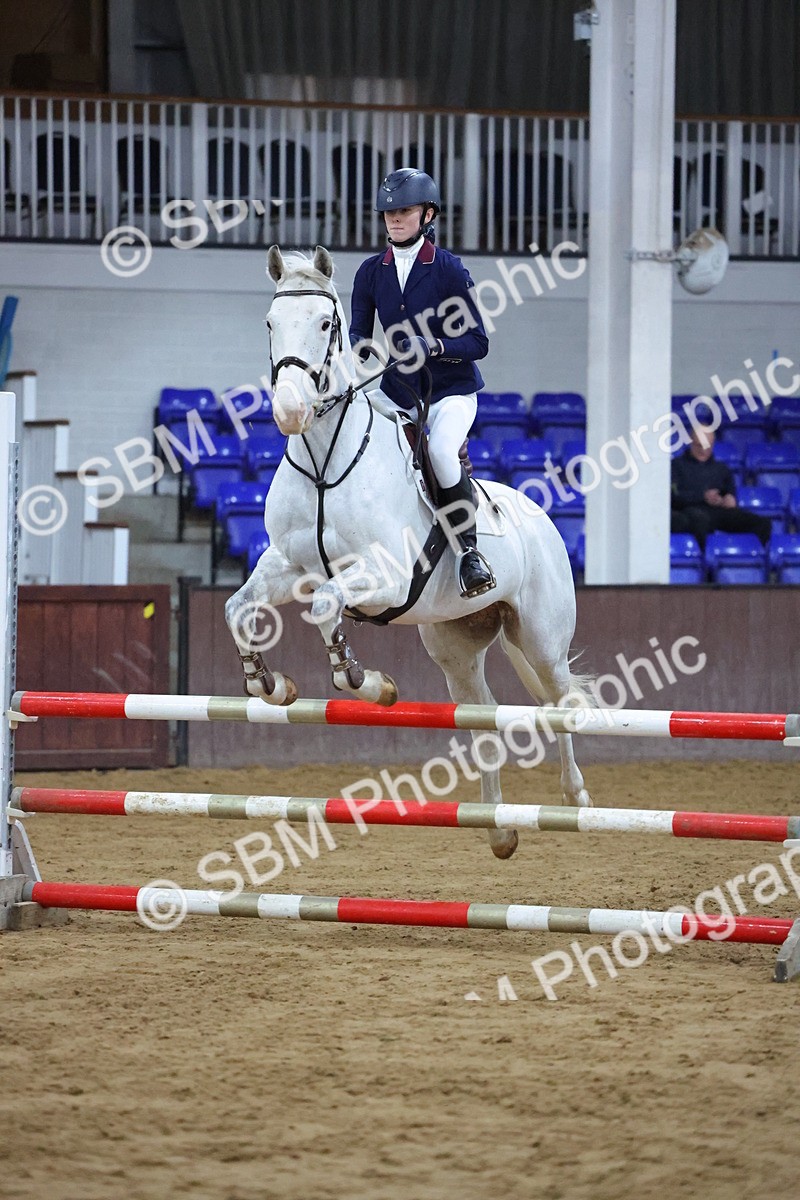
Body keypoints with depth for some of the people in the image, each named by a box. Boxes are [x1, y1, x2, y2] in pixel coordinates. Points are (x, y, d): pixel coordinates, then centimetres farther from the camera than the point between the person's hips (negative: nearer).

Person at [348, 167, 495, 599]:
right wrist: (357, 350, -19)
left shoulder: (449, 270, -10)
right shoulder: (371, 272, 3)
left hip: (450, 391, -5)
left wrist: (432, 346, -27)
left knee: (442, 451, -33)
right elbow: (358, 334, 5)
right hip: (395, 391, 5)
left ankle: (469, 550, -15)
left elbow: (477, 342, -10)